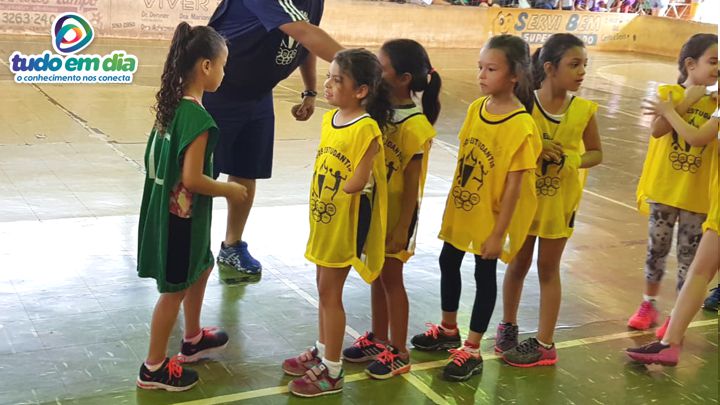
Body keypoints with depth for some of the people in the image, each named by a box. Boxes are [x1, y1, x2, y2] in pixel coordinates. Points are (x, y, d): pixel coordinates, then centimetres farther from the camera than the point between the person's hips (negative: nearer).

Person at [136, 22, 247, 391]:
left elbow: (159, 160, 9)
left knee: (201, 268, 27)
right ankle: (154, 369, 20)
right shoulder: (198, 117, -25)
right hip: (182, 215, -9)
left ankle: (193, 340, 44)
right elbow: (192, 179, -27)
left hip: (165, 208, 9)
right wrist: (228, 190, -11)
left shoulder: (171, 103, 2)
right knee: (175, 289, 6)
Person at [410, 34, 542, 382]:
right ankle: (448, 329, 40)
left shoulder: (521, 125, -22)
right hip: (461, 210, 7)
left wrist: (498, 232, -17)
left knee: (484, 276, 7)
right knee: (448, 263, 19)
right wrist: (452, 202, 11)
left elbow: (514, 184, -20)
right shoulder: (476, 108, -2)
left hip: (489, 218, -7)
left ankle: (472, 351, 21)